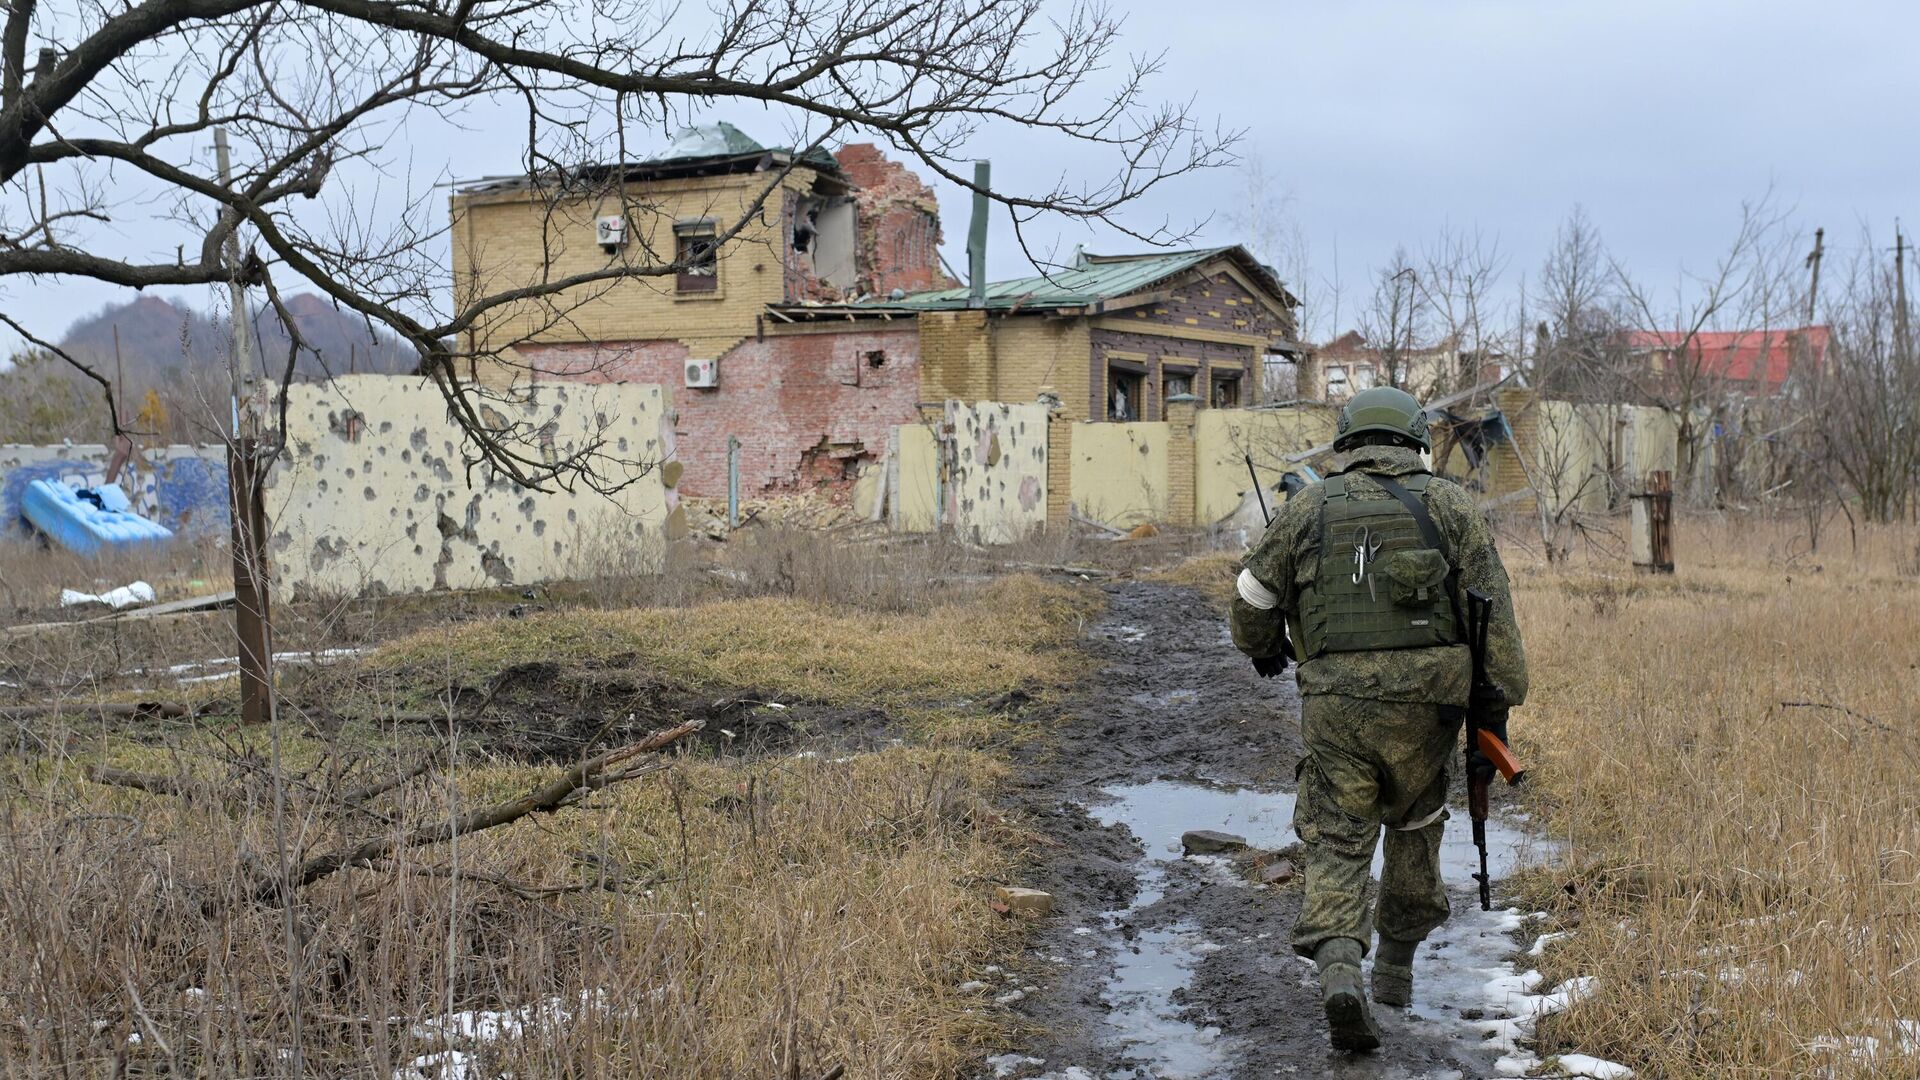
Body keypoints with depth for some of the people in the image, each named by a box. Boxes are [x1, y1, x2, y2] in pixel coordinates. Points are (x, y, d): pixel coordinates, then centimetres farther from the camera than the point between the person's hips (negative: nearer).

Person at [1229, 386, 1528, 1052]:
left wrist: (1263, 648, 36)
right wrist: (1496, 707, 1)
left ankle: (1338, 968, -19)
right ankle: (1395, 966, 30)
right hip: (1424, 702, 0)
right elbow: (1492, 611, -1)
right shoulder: (1450, 505, 6)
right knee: (1415, 829, 21)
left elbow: (1254, 597, 15)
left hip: (1334, 702, 0)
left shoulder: (1307, 509, 8)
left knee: (1337, 844, 3)